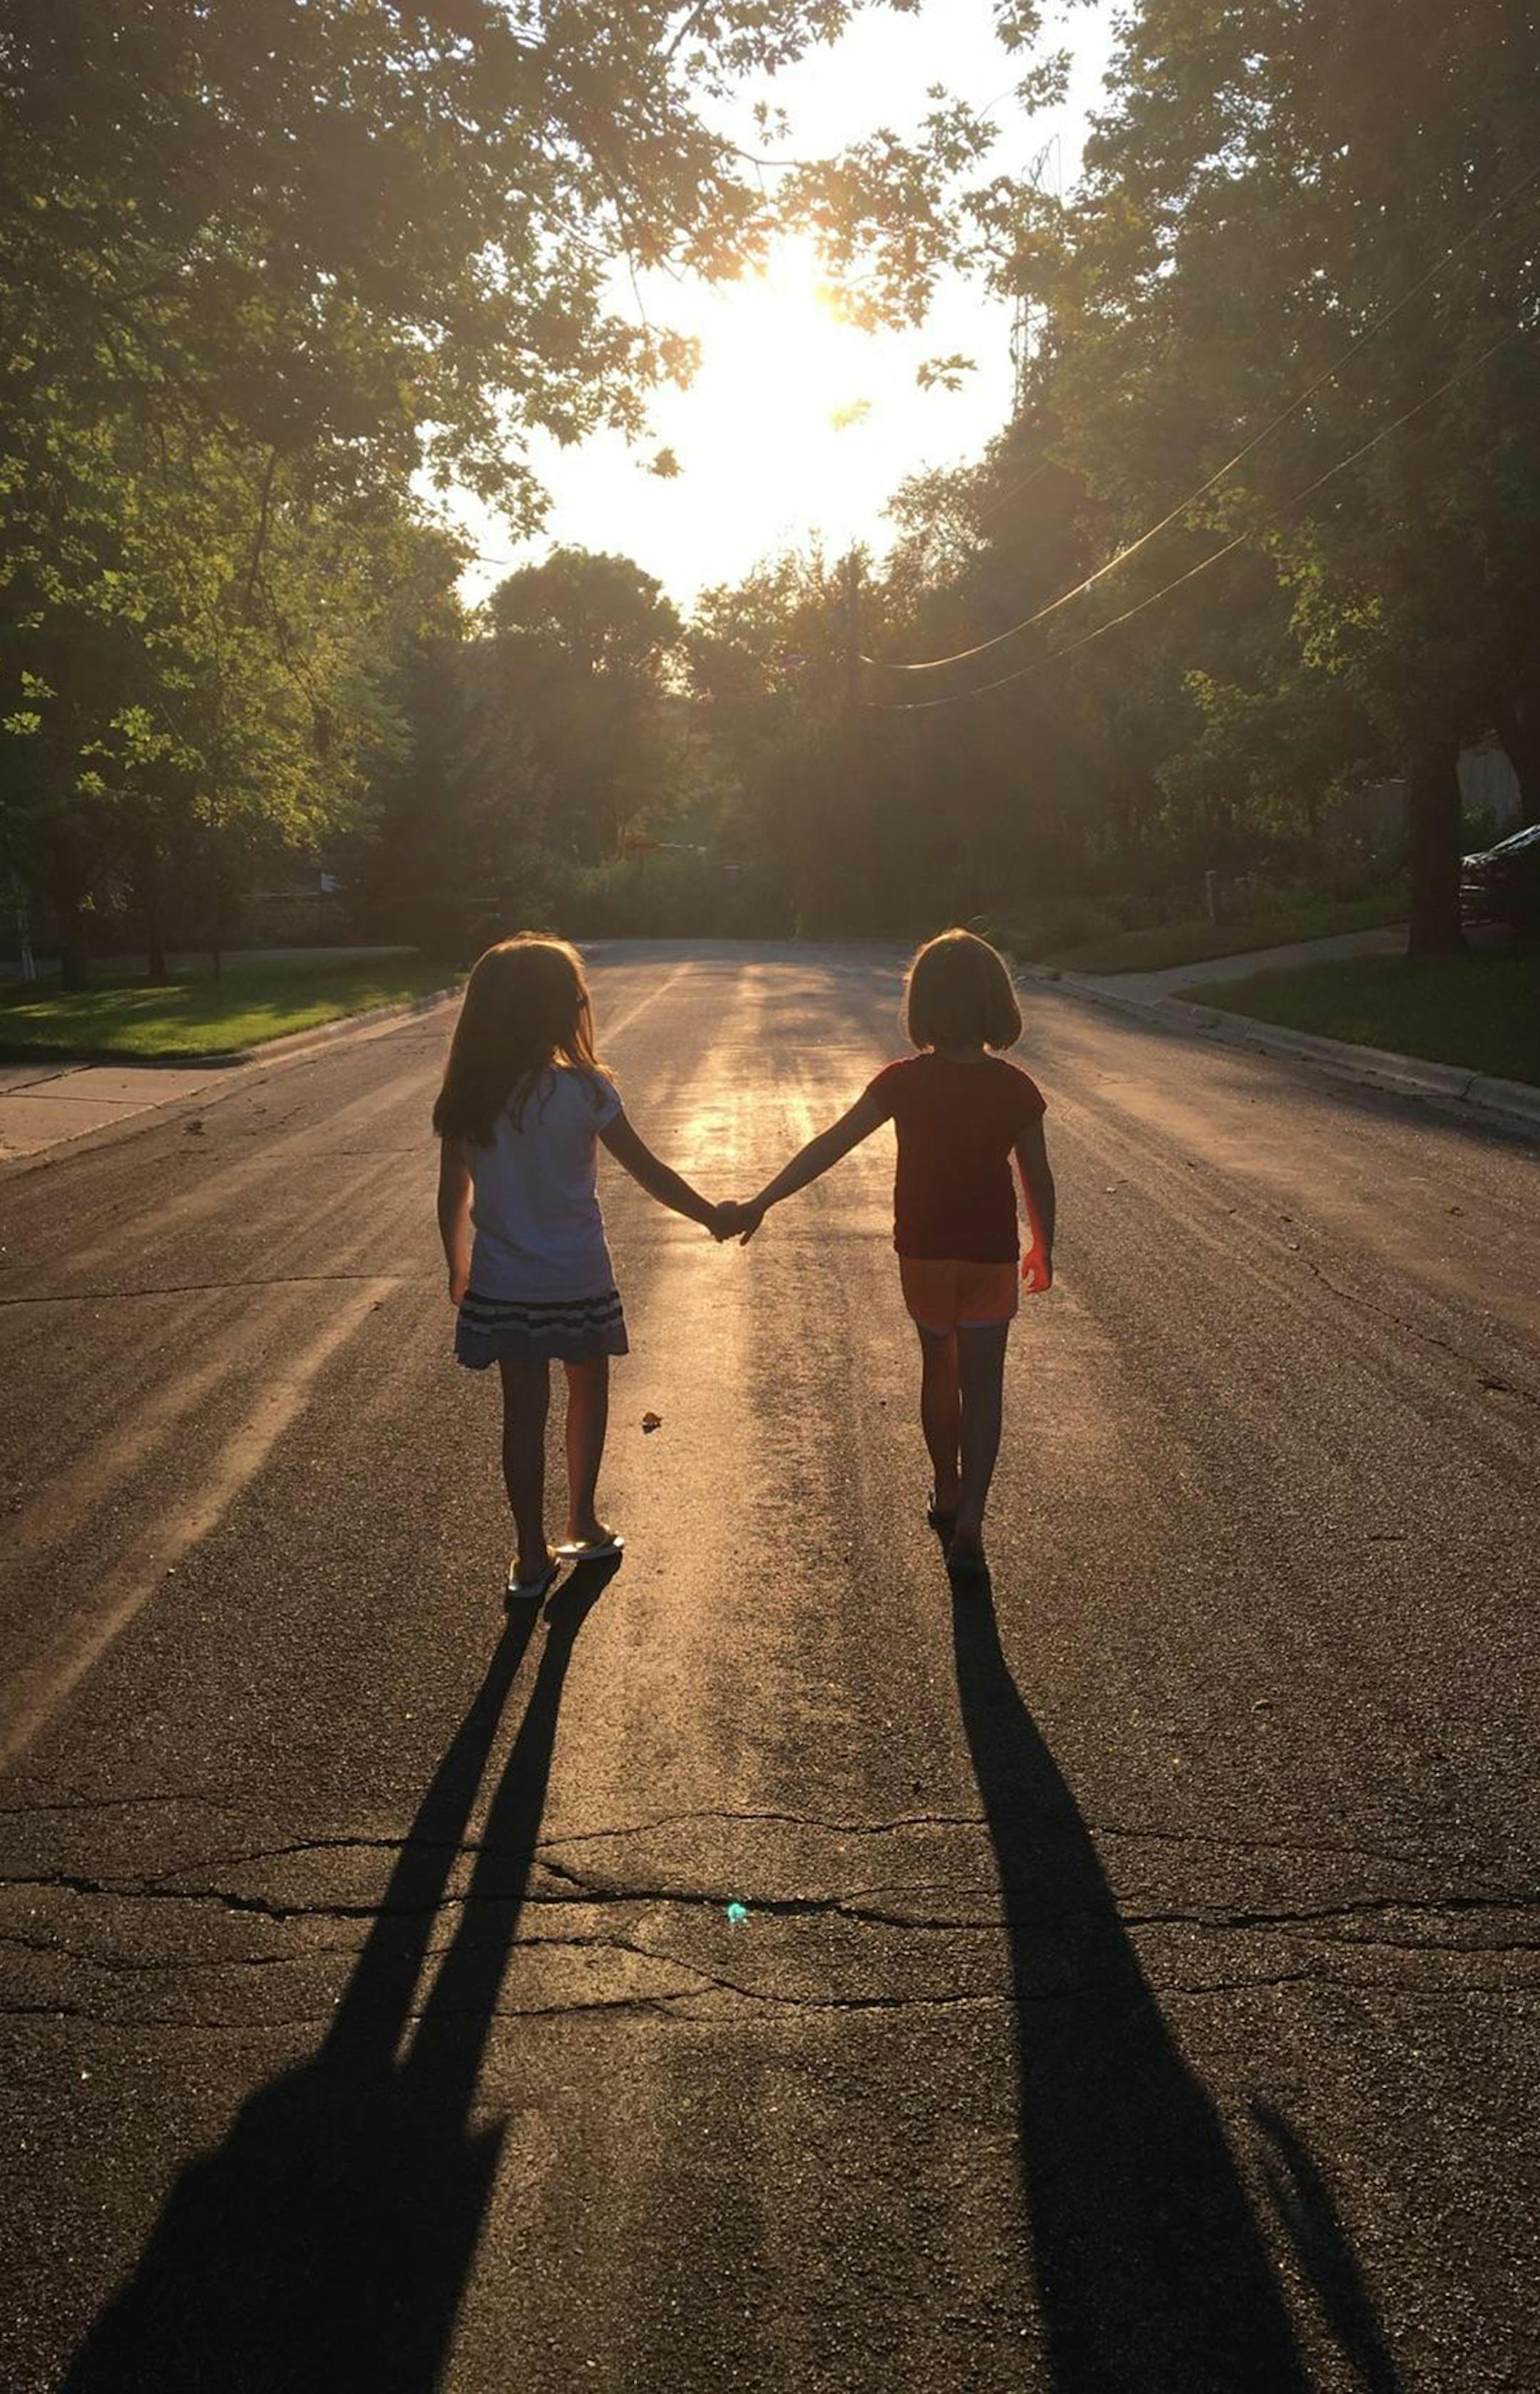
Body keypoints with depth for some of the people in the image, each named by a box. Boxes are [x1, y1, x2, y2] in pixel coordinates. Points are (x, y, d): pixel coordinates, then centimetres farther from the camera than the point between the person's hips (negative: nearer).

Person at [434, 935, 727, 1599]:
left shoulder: (466, 1100, -6)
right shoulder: (584, 1090, -16)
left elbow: (453, 1199, 1)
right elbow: (649, 1172, -9)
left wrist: (459, 1270, 17)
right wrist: (714, 1216, 4)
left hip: (503, 1288, 2)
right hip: (578, 1283, -2)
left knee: (524, 1411, 10)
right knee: (588, 1393, 21)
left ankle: (532, 1558, 16)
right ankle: (583, 1525, 30)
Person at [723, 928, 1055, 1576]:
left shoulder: (904, 1083, -12)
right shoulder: (1015, 1089, -10)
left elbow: (827, 1147, -14)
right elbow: (1038, 1182, -4)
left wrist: (760, 1203, -11)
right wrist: (1042, 1249, 13)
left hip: (923, 1254, 1)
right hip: (990, 1256, -1)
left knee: (938, 1369, 21)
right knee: (981, 1387, 4)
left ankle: (947, 1494, 36)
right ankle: (968, 1522, -7)